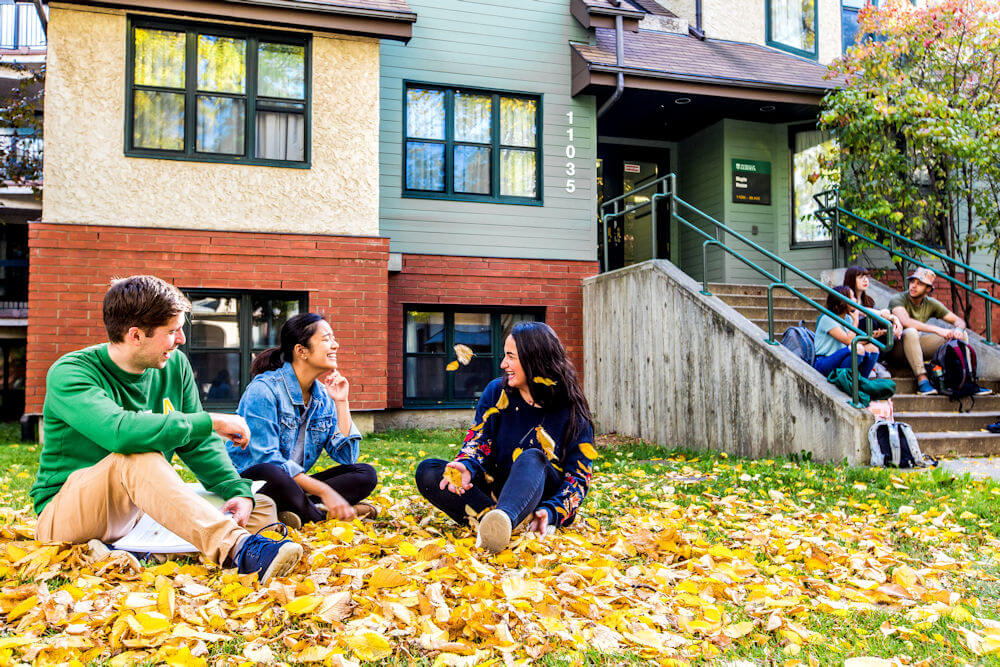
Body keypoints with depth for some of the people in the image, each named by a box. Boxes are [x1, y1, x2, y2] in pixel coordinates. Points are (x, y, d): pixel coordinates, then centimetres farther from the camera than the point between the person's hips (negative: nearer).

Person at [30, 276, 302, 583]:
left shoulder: (175, 366, 3)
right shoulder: (69, 373, -16)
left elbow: (198, 445, 3)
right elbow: (119, 431, -36)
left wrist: (238, 491, -14)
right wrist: (211, 421, -29)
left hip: (146, 509, 6)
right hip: (65, 514, -6)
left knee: (262, 509, -8)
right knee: (139, 457, -38)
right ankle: (239, 549, -51)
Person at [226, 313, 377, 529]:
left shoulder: (322, 395, 6)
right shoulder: (264, 389, -15)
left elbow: (347, 457, 3)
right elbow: (266, 458, -23)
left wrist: (341, 403, -4)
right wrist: (324, 491, -28)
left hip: (294, 485, 7)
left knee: (365, 473, -10)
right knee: (274, 474, -41)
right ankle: (321, 515, -19)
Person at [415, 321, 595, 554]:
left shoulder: (572, 413, -6)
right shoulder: (496, 391, 3)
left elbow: (579, 475, -8)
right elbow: (478, 439, -1)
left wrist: (551, 512, -26)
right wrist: (466, 466, -25)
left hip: (544, 497, -4)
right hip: (495, 490, 4)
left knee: (532, 457, -37)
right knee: (427, 471, -18)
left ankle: (502, 520, -66)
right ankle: (496, 526, -36)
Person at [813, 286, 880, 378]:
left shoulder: (848, 318, 12)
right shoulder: (827, 319, -14)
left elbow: (854, 342, 10)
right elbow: (848, 341, -21)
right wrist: (856, 321, -10)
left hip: (840, 360, 8)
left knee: (872, 348, -7)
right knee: (858, 349, -30)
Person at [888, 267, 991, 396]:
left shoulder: (931, 304, 5)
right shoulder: (898, 300, -13)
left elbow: (958, 320, 7)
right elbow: (905, 322, -32)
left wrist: (958, 329, -18)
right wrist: (937, 329, -35)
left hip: (917, 345, 6)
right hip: (898, 349, -6)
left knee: (961, 335, -3)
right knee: (910, 332, -39)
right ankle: (922, 380, -40)